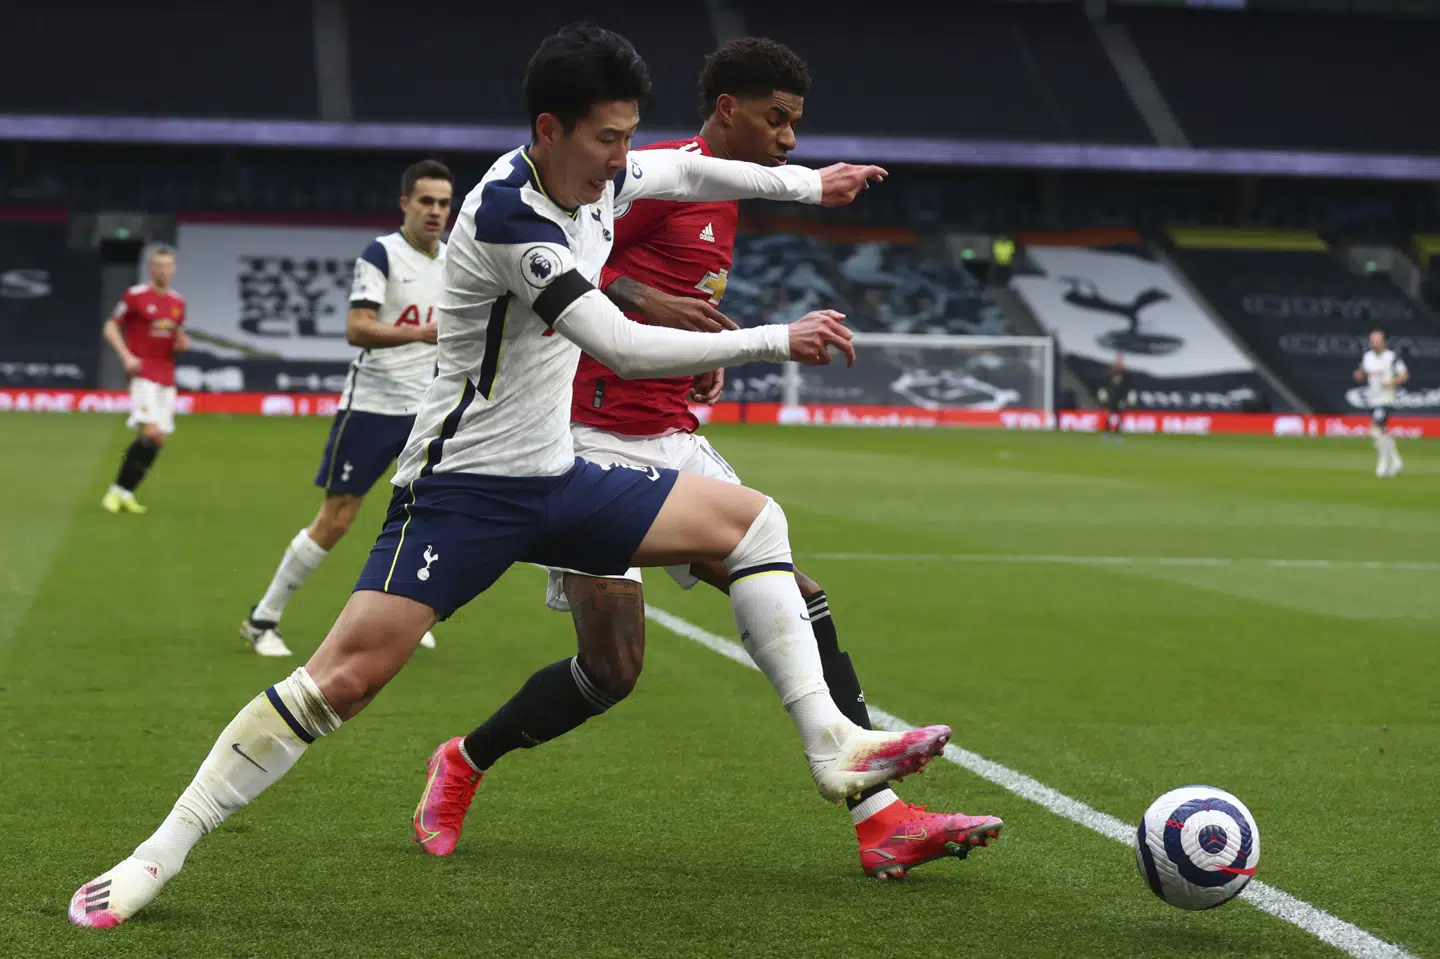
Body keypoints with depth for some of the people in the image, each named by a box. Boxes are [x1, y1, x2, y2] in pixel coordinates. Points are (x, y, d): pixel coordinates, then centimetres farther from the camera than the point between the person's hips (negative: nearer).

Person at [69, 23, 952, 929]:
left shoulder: (599, 179, 1)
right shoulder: (507, 215, -24)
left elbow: (690, 171, 26)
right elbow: (624, 349, -29)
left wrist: (807, 183, 27)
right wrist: (777, 341, -24)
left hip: (556, 477, 9)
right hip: (463, 485, -9)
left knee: (751, 520, 5)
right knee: (345, 676, -16)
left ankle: (833, 748, 5)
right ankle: (159, 854, -6)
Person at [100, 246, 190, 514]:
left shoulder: (178, 302, 12)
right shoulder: (135, 296, -5)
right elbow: (111, 327, -1)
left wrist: (182, 343, 1)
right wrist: (126, 356, -13)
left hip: (166, 376, 6)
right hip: (142, 373, -6)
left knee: (159, 440, 2)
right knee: (150, 432, -20)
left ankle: (124, 492, 11)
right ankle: (118, 491, -11)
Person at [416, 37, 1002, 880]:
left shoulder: (724, 203, 19)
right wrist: (645, 300, -26)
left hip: (674, 442, 9)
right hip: (599, 441, -9)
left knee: (800, 604, -3)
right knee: (612, 668, -10)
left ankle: (885, 822, -5)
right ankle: (461, 765, 16)